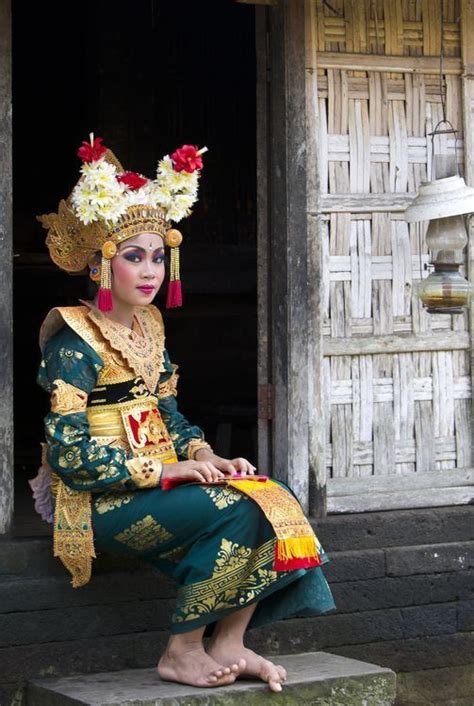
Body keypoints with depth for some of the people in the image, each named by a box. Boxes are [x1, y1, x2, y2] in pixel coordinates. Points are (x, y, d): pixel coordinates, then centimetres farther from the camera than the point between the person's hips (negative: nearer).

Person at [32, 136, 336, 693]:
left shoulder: (148, 327, 14)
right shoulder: (73, 341, -12)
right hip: (98, 500, -8)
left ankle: (228, 644, -11)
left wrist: (208, 458, -2)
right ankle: (181, 653, -16)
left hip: (161, 479, 8)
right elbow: (69, 454, -18)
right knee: (233, 511, -27)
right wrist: (164, 471, -19)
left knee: (272, 499, -13)